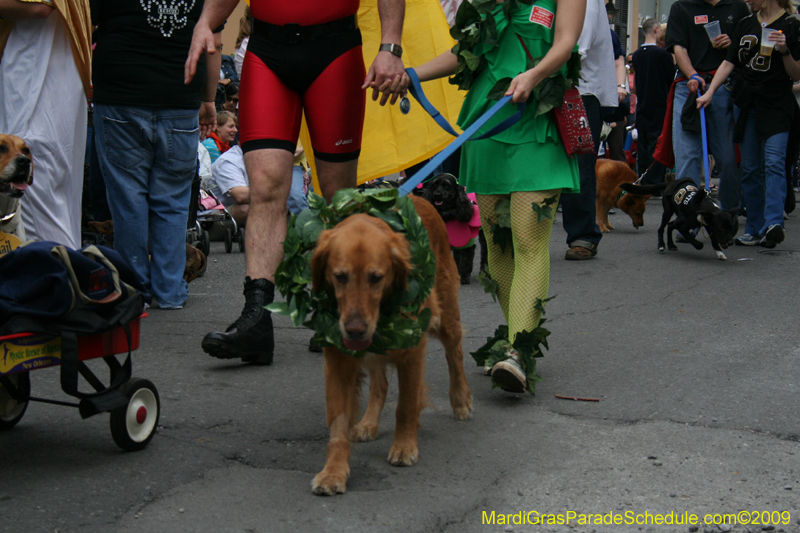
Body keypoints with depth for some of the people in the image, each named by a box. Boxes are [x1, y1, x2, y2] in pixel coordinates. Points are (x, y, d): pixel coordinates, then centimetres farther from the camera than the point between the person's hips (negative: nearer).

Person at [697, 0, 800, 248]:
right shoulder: (745, 24, 11)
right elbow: (729, 62, 8)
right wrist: (710, 92, -4)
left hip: (777, 106, -5)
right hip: (746, 104, 5)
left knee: (774, 162, -17)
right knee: (750, 168, 4)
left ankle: (773, 223, -27)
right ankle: (754, 230, 9)